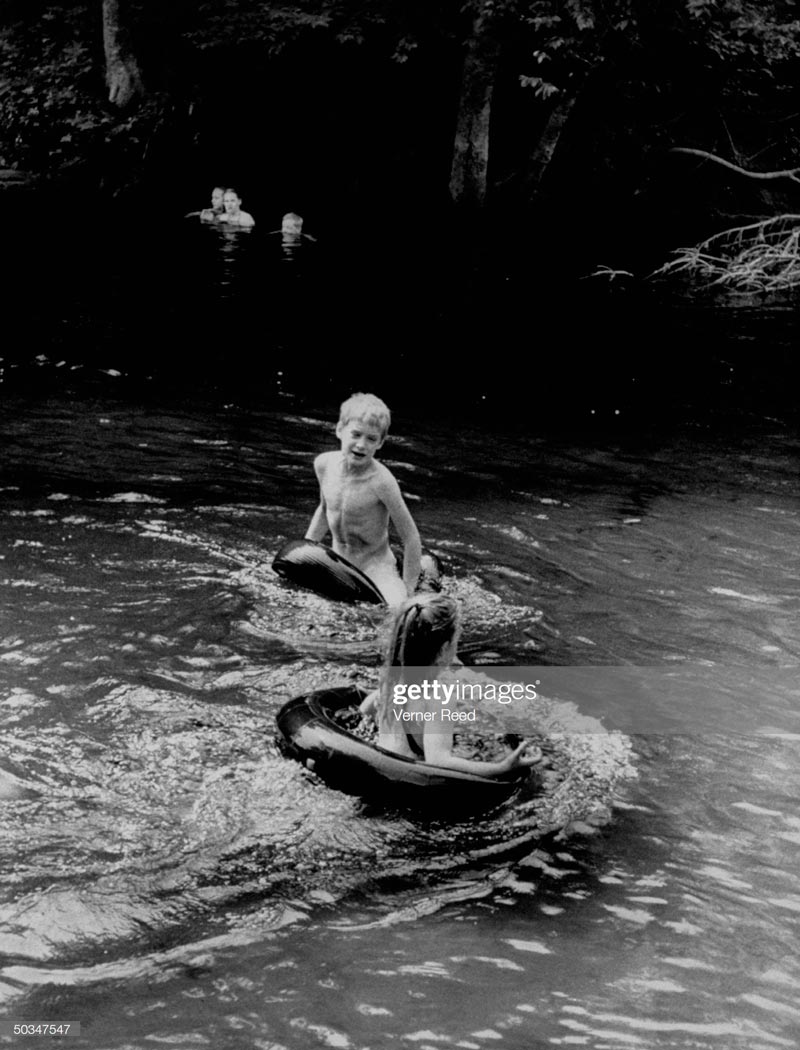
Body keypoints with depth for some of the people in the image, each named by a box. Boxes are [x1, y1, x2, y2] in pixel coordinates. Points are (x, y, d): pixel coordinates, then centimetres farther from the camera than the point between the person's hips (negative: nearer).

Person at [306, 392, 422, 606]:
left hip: (374, 564, -6)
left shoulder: (381, 482, -25)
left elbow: (411, 538, -18)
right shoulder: (324, 464, -8)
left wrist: (407, 593, -16)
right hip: (336, 562, 6)